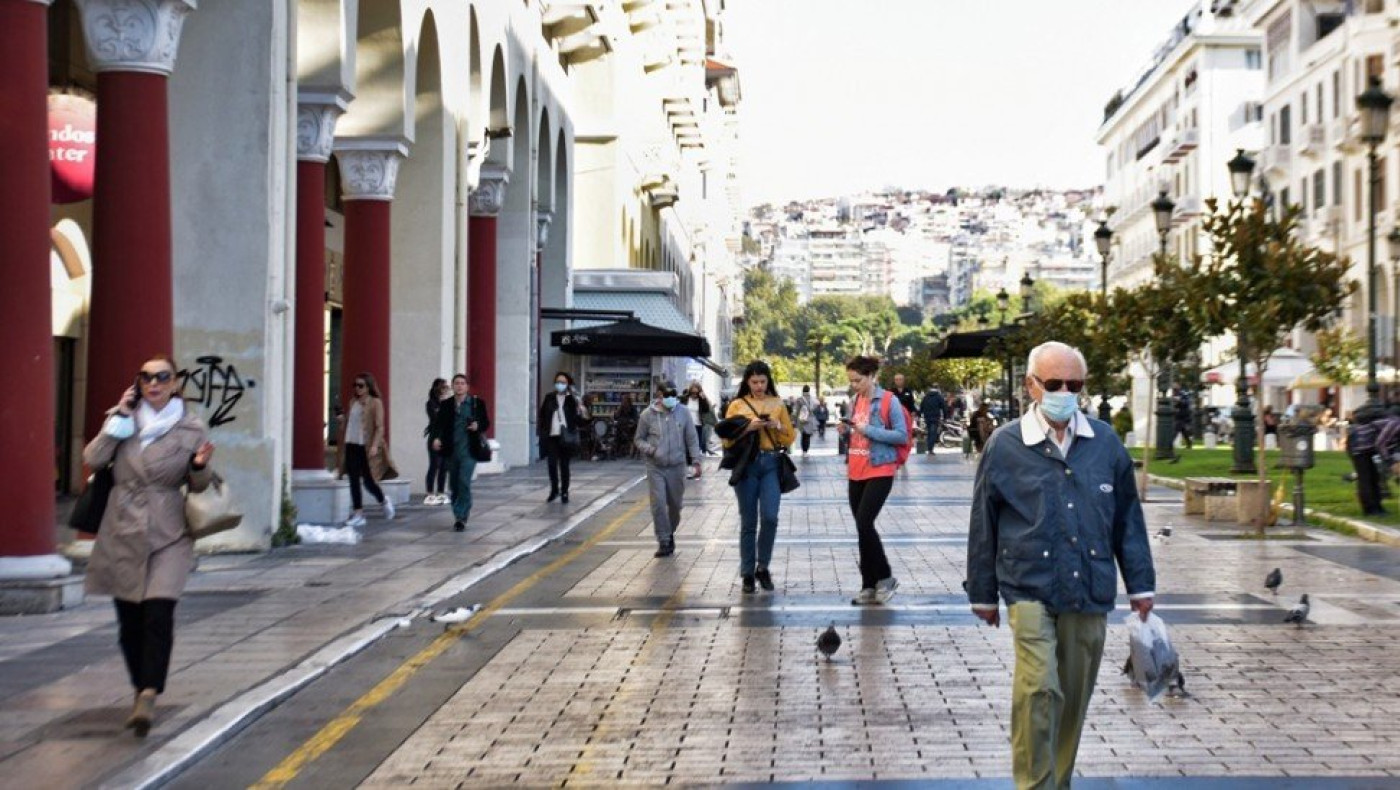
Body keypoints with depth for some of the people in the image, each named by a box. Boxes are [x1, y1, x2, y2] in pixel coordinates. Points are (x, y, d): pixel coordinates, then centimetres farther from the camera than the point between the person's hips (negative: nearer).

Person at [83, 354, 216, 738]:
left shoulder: (192, 428, 2)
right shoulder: (122, 418, 8)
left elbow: (198, 486, 9)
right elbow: (93, 458, -5)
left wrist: (200, 465, -13)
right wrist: (119, 418, -7)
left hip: (169, 536, -2)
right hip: (122, 533, 2)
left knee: (158, 615, -18)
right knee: (129, 621, 7)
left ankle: (148, 696, -21)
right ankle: (142, 690, 24)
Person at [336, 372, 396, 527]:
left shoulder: (376, 403, -4)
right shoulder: (353, 402, 13)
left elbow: (380, 427, -9)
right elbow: (347, 423, 15)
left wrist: (375, 445, -20)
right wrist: (342, 447, 12)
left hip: (367, 447, -5)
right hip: (352, 445, 5)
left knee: (368, 481, 0)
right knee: (354, 481, 1)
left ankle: (384, 501, 28)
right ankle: (358, 514, 6)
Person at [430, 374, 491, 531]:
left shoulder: (477, 403, 0)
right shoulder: (446, 405, 5)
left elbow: (486, 422, 7)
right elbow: (439, 423, 1)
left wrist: (478, 426, -15)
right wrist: (436, 437, -18)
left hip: (468, 450, -3)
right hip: (451, 450, 3)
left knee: (464, 482, -14)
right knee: (454, 484, 10)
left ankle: (461, 517, -11)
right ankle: (462, 512, 27)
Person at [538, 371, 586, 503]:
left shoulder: (572, 400, 1)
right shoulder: (549, 398, 8)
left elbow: (577, 420, -3)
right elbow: (542, 416, 9)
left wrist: (580, 413, -24)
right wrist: (540, 432, 2)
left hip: (565, 437, -2)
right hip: (551, 436, 2)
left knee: (564, 465, 3)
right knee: (552, 463, -1)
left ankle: (564, 492, 12)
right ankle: (554, 490, 17)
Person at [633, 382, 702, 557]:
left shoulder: (683, 413, -1)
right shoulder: (647, 415, -3)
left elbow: (692, 439, 4)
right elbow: (638, 439, 7)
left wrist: (696, 461, -2)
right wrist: (650, 450, -13)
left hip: (677, 467, 1)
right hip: (655, 468, -1)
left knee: (675, 504, 9)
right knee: (658, 505, -7)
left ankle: (670, 533, 33)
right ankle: (664, 542, 0)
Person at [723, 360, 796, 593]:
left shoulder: (778, 404, 10)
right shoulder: (737, 405, 5)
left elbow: (790, 437, 12)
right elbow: (727, 439, 0)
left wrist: (779, 427, -7)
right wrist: (747, 428, -14)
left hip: (771, 464, 1)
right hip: (746, 465, -1)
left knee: (770, 517, -12)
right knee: (748, 523, 3)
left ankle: (763, 567, 6)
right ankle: (747, 574, 11)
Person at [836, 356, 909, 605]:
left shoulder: (888, 400, -9)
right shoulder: (855, 402, 11)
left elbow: (902, 436, -13)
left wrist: (869, 430, -19)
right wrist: (846, 431, -2)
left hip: (879, 472, -7)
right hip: (855, 472, 7)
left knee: (864, 524, -16)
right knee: (862, 527, 7)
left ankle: (885, 577, 0)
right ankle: (870, 586, 13)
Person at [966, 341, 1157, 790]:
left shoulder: (1106, 443, 6)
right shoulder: (1005, 445, -2)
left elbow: (1127, 517, 13)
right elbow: (984, 525, 6)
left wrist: (1140, 584, 13)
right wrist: (983, 593, 9)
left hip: (1090, 593, 3)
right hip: (1030, 590, -3)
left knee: (1074, 698, 10)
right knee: (1038, 690, -17)